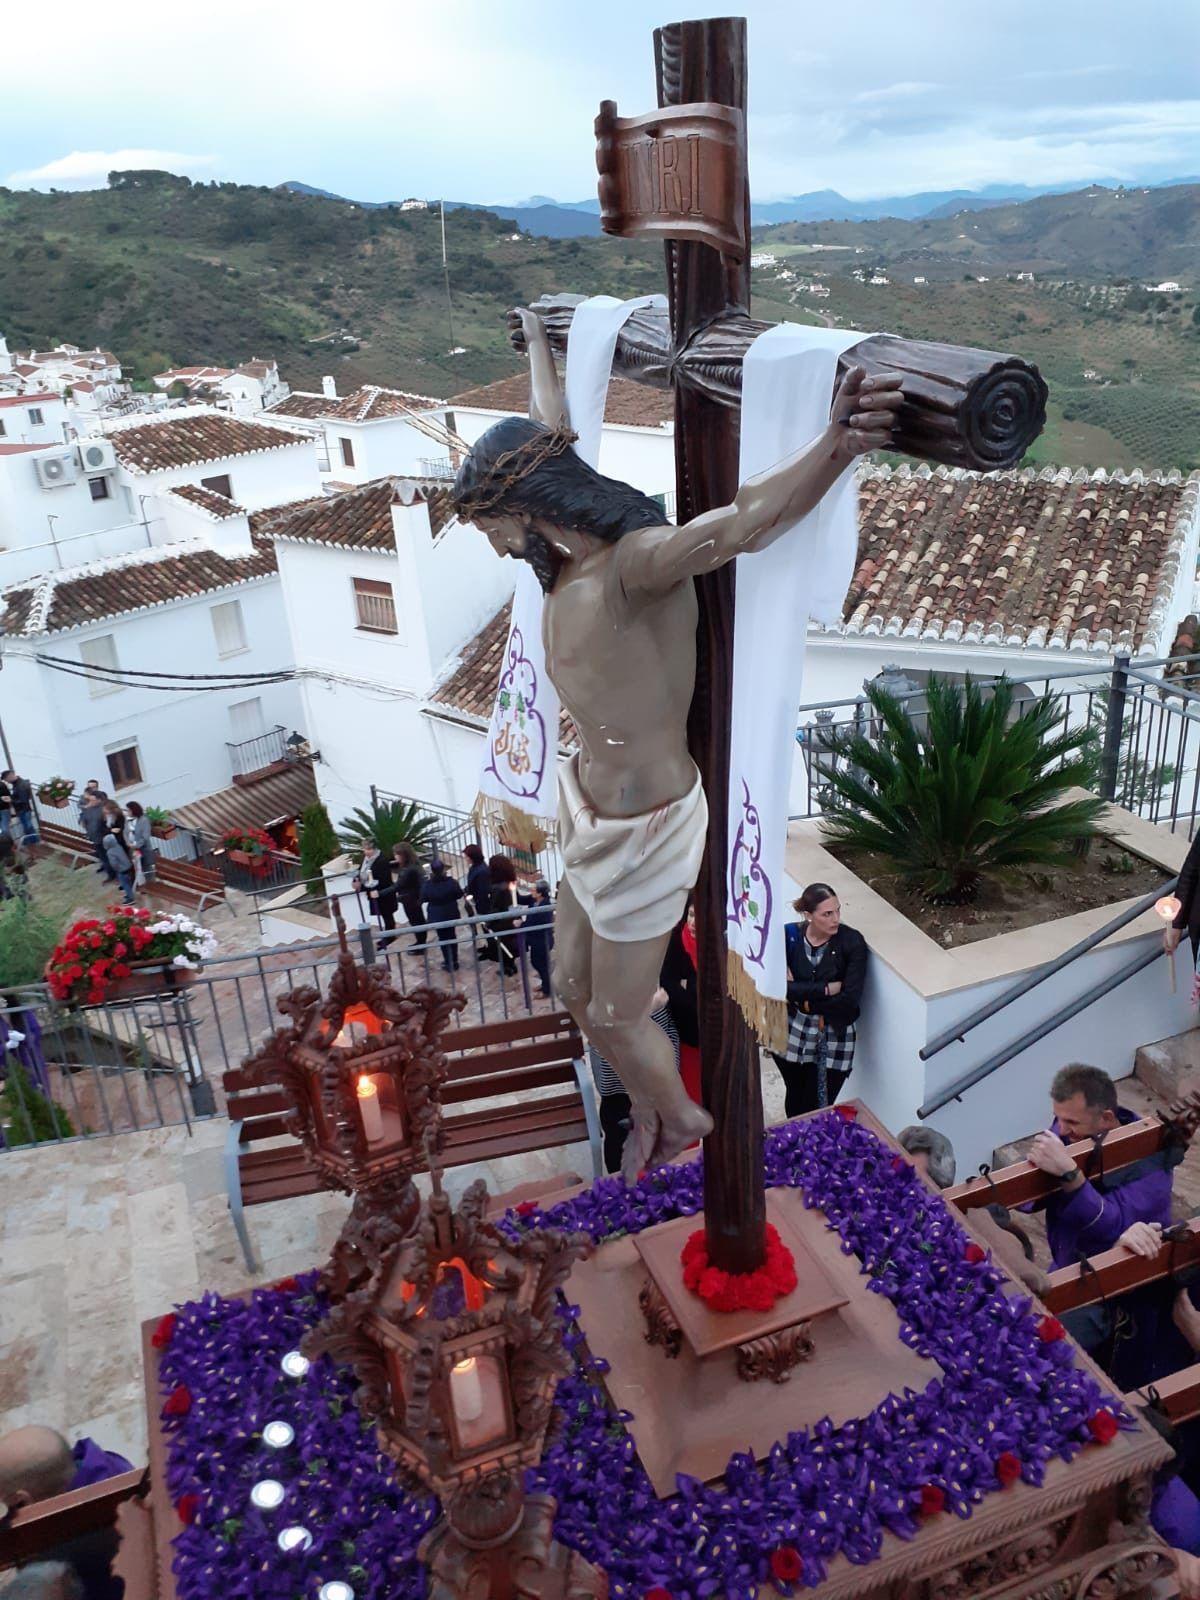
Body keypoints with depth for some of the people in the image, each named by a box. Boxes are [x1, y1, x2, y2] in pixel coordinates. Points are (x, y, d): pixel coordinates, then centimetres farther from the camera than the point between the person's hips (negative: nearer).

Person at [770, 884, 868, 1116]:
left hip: (833, 1039, -2)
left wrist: (802, 994, -13)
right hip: (791, 1035, 2)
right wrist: (827, 989, -21)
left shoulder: (852, 942, -14)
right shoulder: (789, 936, -10)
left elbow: (850, 999, -19)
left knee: (817, 1111, 4)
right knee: (795, 1102, 21)